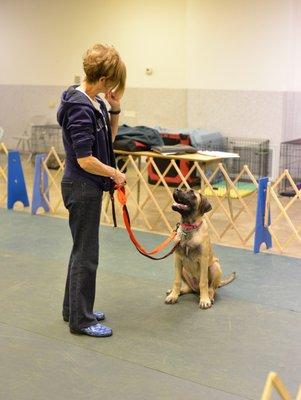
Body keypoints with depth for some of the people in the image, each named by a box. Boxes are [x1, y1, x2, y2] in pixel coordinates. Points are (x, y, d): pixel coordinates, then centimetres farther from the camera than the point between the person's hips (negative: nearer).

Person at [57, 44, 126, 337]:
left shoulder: (94, 101, 6)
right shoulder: (80, 108, -22)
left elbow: (109, 138, 17)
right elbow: (85, 160, -25)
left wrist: (115, 109, 2)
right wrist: (115, 174, -10)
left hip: (87, 186, 10)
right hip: (82, 188, -10)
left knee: (82, 249, 18)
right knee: (86, 254, 0)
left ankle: (73, 308, 32)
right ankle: (81, 320, 13)